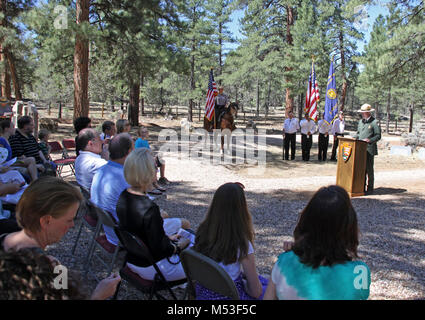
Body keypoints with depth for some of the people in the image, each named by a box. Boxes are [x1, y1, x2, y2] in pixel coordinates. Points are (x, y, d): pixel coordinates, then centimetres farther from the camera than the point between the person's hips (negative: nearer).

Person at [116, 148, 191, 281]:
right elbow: (160, 249, -25)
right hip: (151, 268, -8)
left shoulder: (123, 196, -7)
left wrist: (167, 237, 8)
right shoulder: (149, 208, -33)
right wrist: (179, 245, -7)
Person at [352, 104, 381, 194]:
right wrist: (353, 138, 8)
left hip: (369, 149, -6)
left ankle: (370, 189, 6)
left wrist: (370, 140, -20)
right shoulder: (361, 121, 17)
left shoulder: (374, 122, -4)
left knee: (369, 169, -2)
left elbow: (378, 135, -6)